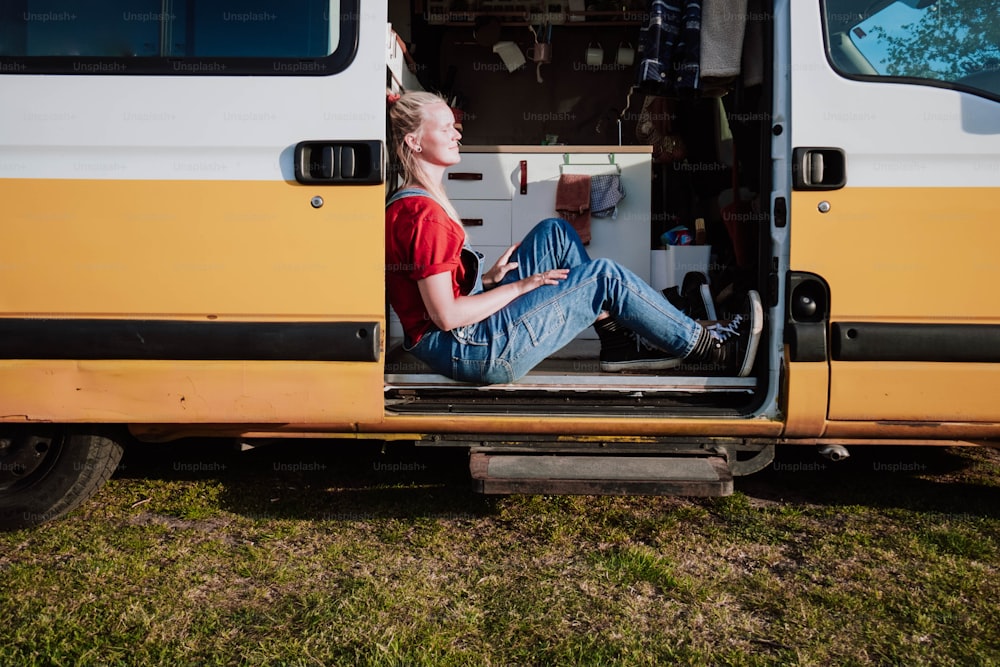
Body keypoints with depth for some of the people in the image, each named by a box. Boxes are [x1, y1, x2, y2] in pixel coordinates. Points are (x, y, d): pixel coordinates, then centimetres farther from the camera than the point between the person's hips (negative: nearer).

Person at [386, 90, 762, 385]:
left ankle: (618, 339, 11)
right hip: (465, 349, -10)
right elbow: (447, 316, -24)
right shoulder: (424, 213, -21)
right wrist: (520, 285, -14)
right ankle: (705, 348, 9)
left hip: (467, 330, 10)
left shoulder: (411, 203, 12)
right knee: (605, 277, -8)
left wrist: (489, 278, 6)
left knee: (554, 233, 10)